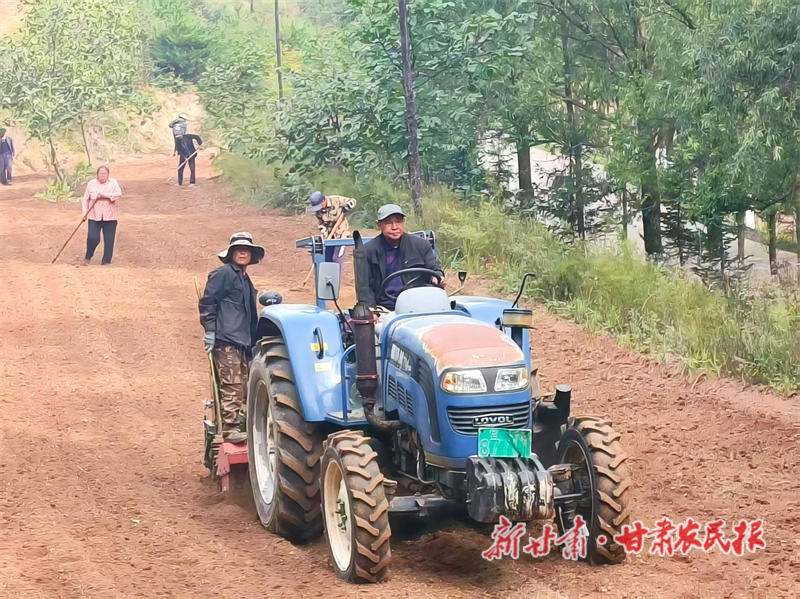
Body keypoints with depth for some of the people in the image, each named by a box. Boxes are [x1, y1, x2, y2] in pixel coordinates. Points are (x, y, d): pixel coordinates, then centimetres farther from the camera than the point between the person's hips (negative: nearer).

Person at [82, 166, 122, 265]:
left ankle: (106, 261, 11)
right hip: (94, 216, 0)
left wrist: (106, 195, -23)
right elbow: (85, 199, 7)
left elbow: (119, 194, -13)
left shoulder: (113, 183, 2)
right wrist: (85, 212, -3)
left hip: (110, 217, 0)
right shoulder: (91, 184, 5)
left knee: (109, 240, -1)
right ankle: (88, 257, 15)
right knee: (93, 238, -10)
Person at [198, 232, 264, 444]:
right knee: (231, 385, -12)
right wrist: (210, 330, -15)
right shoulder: (223, 274, -4)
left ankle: (242, 424, 18)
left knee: (243, 386, 11)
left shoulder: (245, 279, 22)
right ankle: (230, 428, -12)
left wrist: (253, 341, 24)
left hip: (242, 341, 9)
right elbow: (207, 302, -10)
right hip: (225, 340, -9)